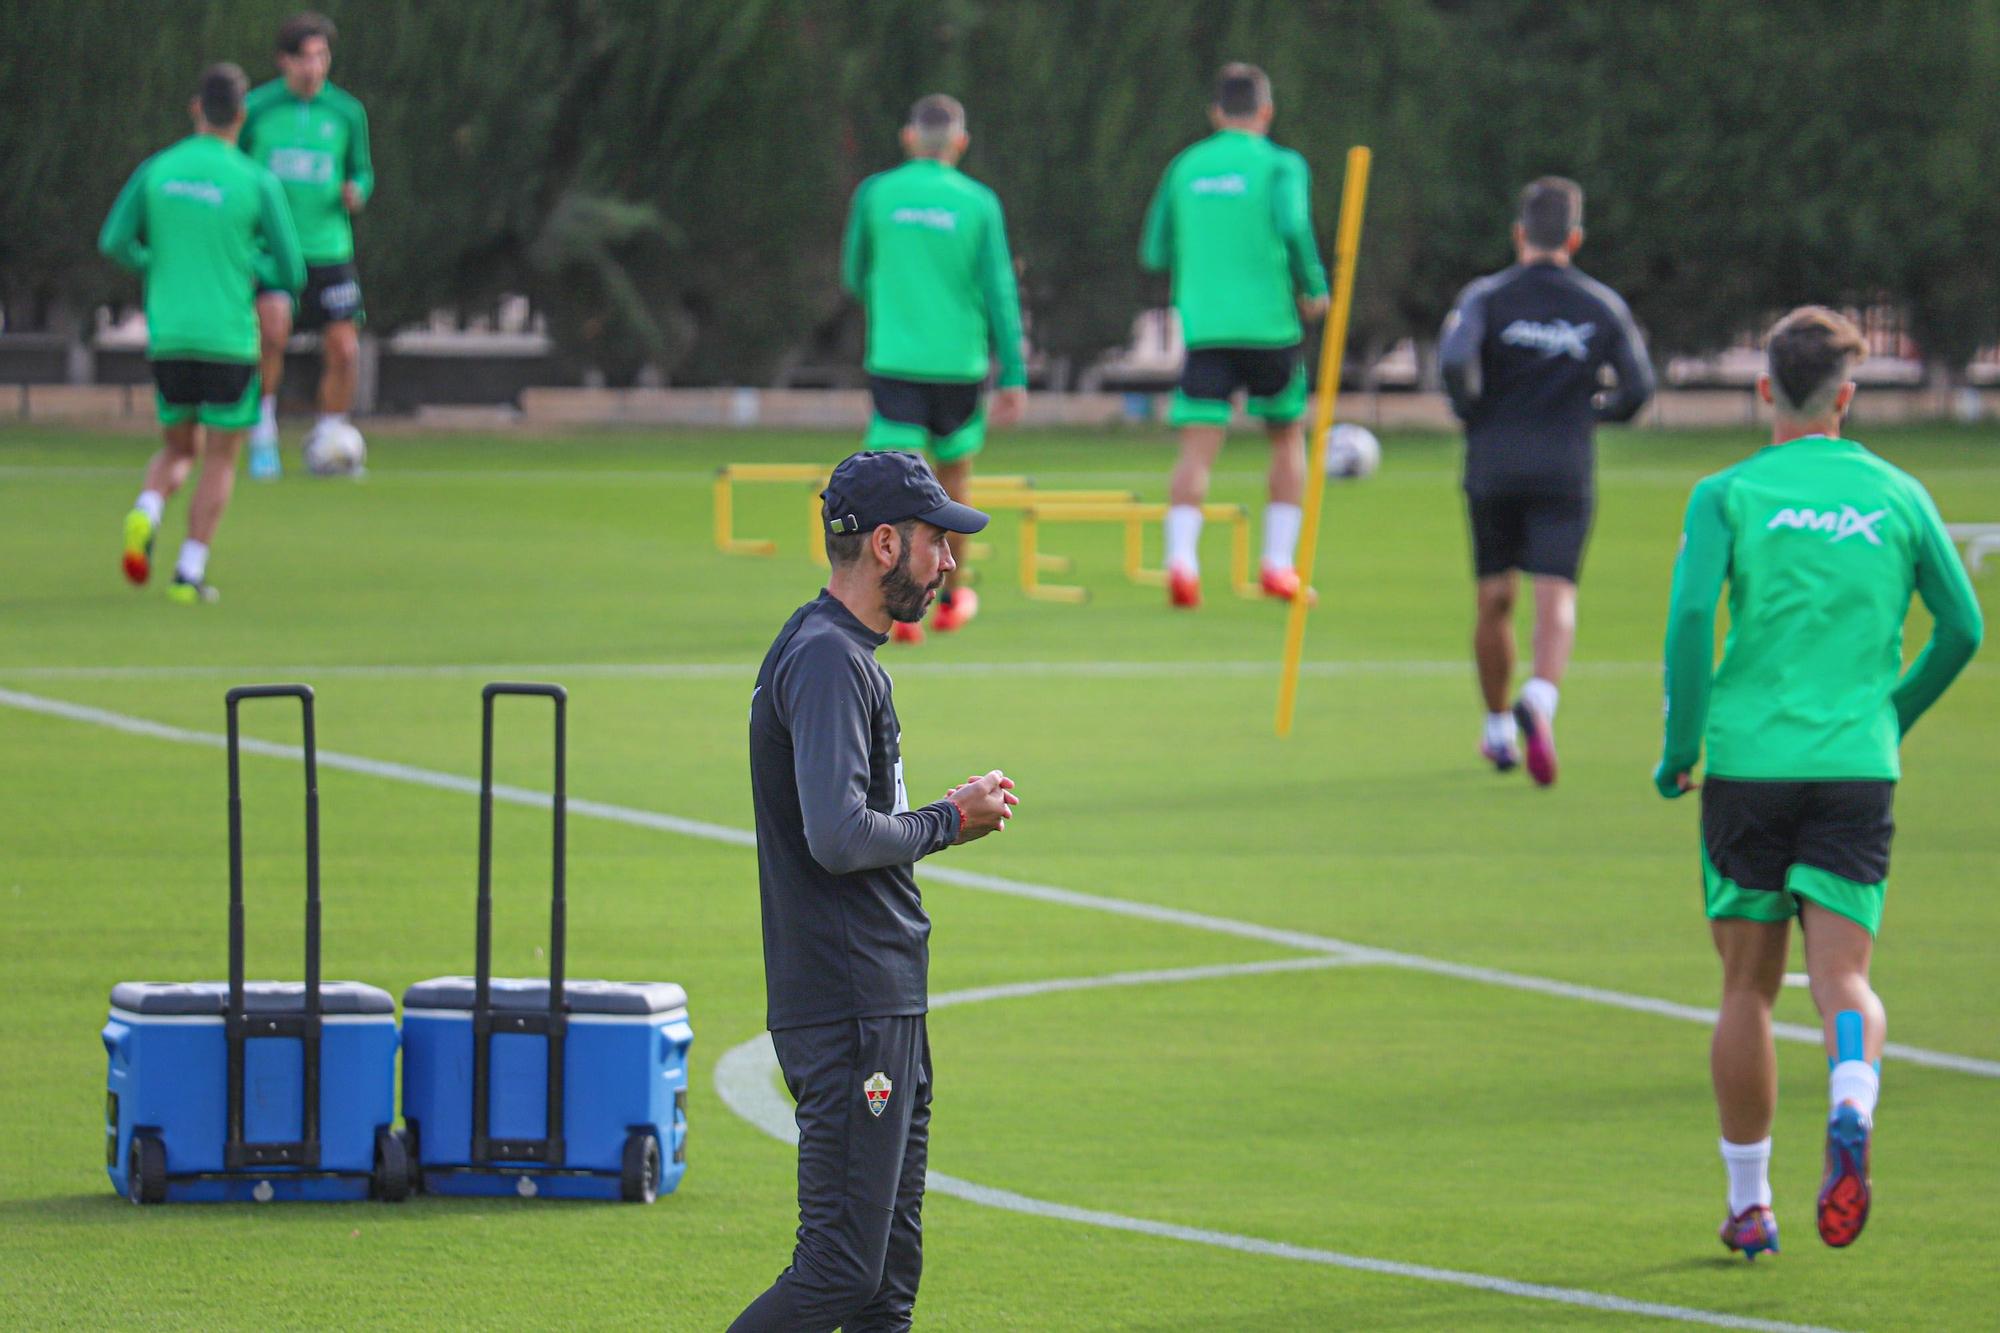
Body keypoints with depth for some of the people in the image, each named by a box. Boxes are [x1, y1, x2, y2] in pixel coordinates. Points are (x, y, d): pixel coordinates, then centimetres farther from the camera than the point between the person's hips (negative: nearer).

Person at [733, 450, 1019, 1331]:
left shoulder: (847, 653, 18)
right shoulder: (826, 659, -15)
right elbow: (839, 837, -24)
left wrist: (949, 813, 11)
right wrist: (951, 821, -10)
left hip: (886, 1006, 11)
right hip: (850, 1019, -11)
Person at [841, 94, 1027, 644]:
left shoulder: (876, 194, 0)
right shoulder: (978, 203, -1)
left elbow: (855, 275, 9)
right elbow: (1000, 294, -4)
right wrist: (1014, 376, -1)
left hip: (894, 363, -1)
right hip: (960, 364, 1)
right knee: (954, 475, 21)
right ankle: (951, 596, 34)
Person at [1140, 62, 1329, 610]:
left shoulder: (1185, 168, 11)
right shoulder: (1279, 165, 0)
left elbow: (1155, 252, 14)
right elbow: (1293, 227, -17)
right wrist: (1314, 291, -2)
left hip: (1203, 330, 2)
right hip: (1269, 327, -2)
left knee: (1197, 450, -6)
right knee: (1287, 438, 18)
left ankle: (1181, 558, -28)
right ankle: (1278, 562, 13)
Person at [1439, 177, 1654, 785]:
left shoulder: (1488, 296, -1)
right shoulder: (1602, 307, 4)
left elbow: (1454, 359, -18)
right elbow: (1637, 389, 5)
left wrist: (1474, 415, -1)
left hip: (1493, 465, 0)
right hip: (1566, 471, 0)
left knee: (1494, 602, 14)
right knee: (1556, 600, -9)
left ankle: (1498, 730, 25)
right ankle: (1539, 701, -36)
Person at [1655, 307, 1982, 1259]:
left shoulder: (1728, 495, -1)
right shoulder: (1898, 498, 7)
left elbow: (1691, 614, -14)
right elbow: (1962, 628, 10)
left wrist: (1679, 748, -4)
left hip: (1749, 760, -1)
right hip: (1858, 765, 1)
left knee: (1748, 988, 11)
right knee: (1842, 976, -4)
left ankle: (1749, 1205, 17)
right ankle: (1851, 1116, -36)